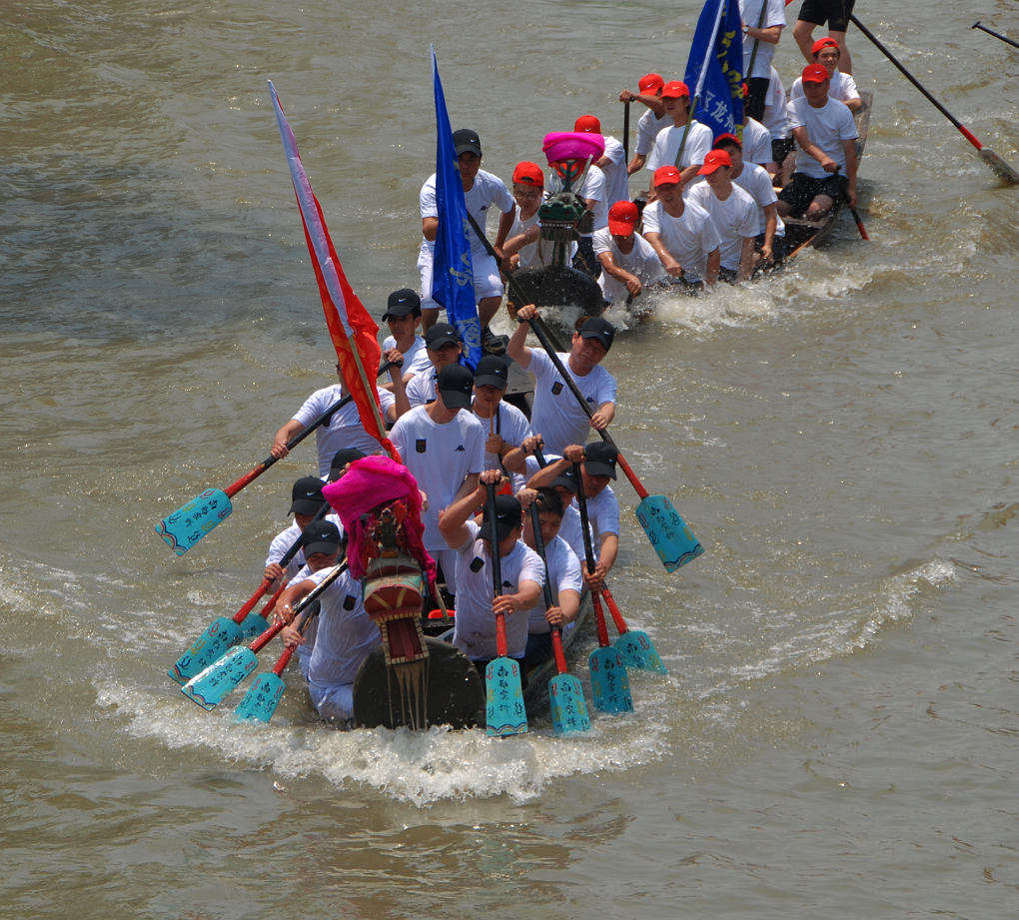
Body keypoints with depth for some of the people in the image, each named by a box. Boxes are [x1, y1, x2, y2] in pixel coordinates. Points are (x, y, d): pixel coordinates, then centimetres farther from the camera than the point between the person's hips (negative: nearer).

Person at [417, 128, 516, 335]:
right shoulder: (433, 187, -24)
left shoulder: (491, 184, -14)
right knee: (431, 298, -25)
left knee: (494, 290, -22)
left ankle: (481, 330, 11)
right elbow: (429, 232, -36)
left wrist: (498, 246, 10)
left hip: (476, 250, 2)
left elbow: (509, 209, 10)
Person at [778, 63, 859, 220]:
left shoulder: (842, 111, -4)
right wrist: (822, 158, -39)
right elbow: (803, 141, -19)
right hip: (804, 174, 2)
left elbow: (850, 151, -5)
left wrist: (852, 187, -13)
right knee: (778, 209, -18)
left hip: (834, 177, -2)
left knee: (815, 211, -29)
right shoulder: (794, 107, -3)